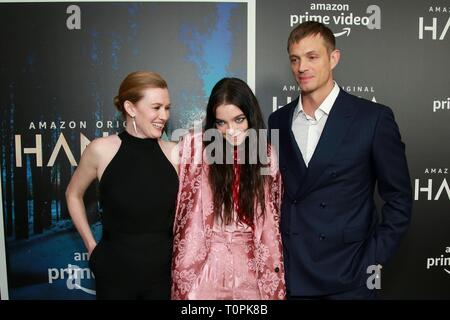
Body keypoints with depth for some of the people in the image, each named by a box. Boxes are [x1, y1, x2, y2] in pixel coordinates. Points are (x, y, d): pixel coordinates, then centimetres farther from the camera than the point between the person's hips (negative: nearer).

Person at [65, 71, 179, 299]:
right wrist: (91, 245, 4)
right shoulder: (101, 150, -11)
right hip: (114, 270, -1)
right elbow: (73, 195, 6)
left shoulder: (175, 153, -9)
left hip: (164, 269, 1)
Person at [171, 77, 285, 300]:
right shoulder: (195, 146, -9)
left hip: (251, 265, 2)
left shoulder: (266, 155, 0)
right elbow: (185, 209, -5)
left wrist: (274, 277, 6)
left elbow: (271, 221, 6)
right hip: (205, 263, -2)